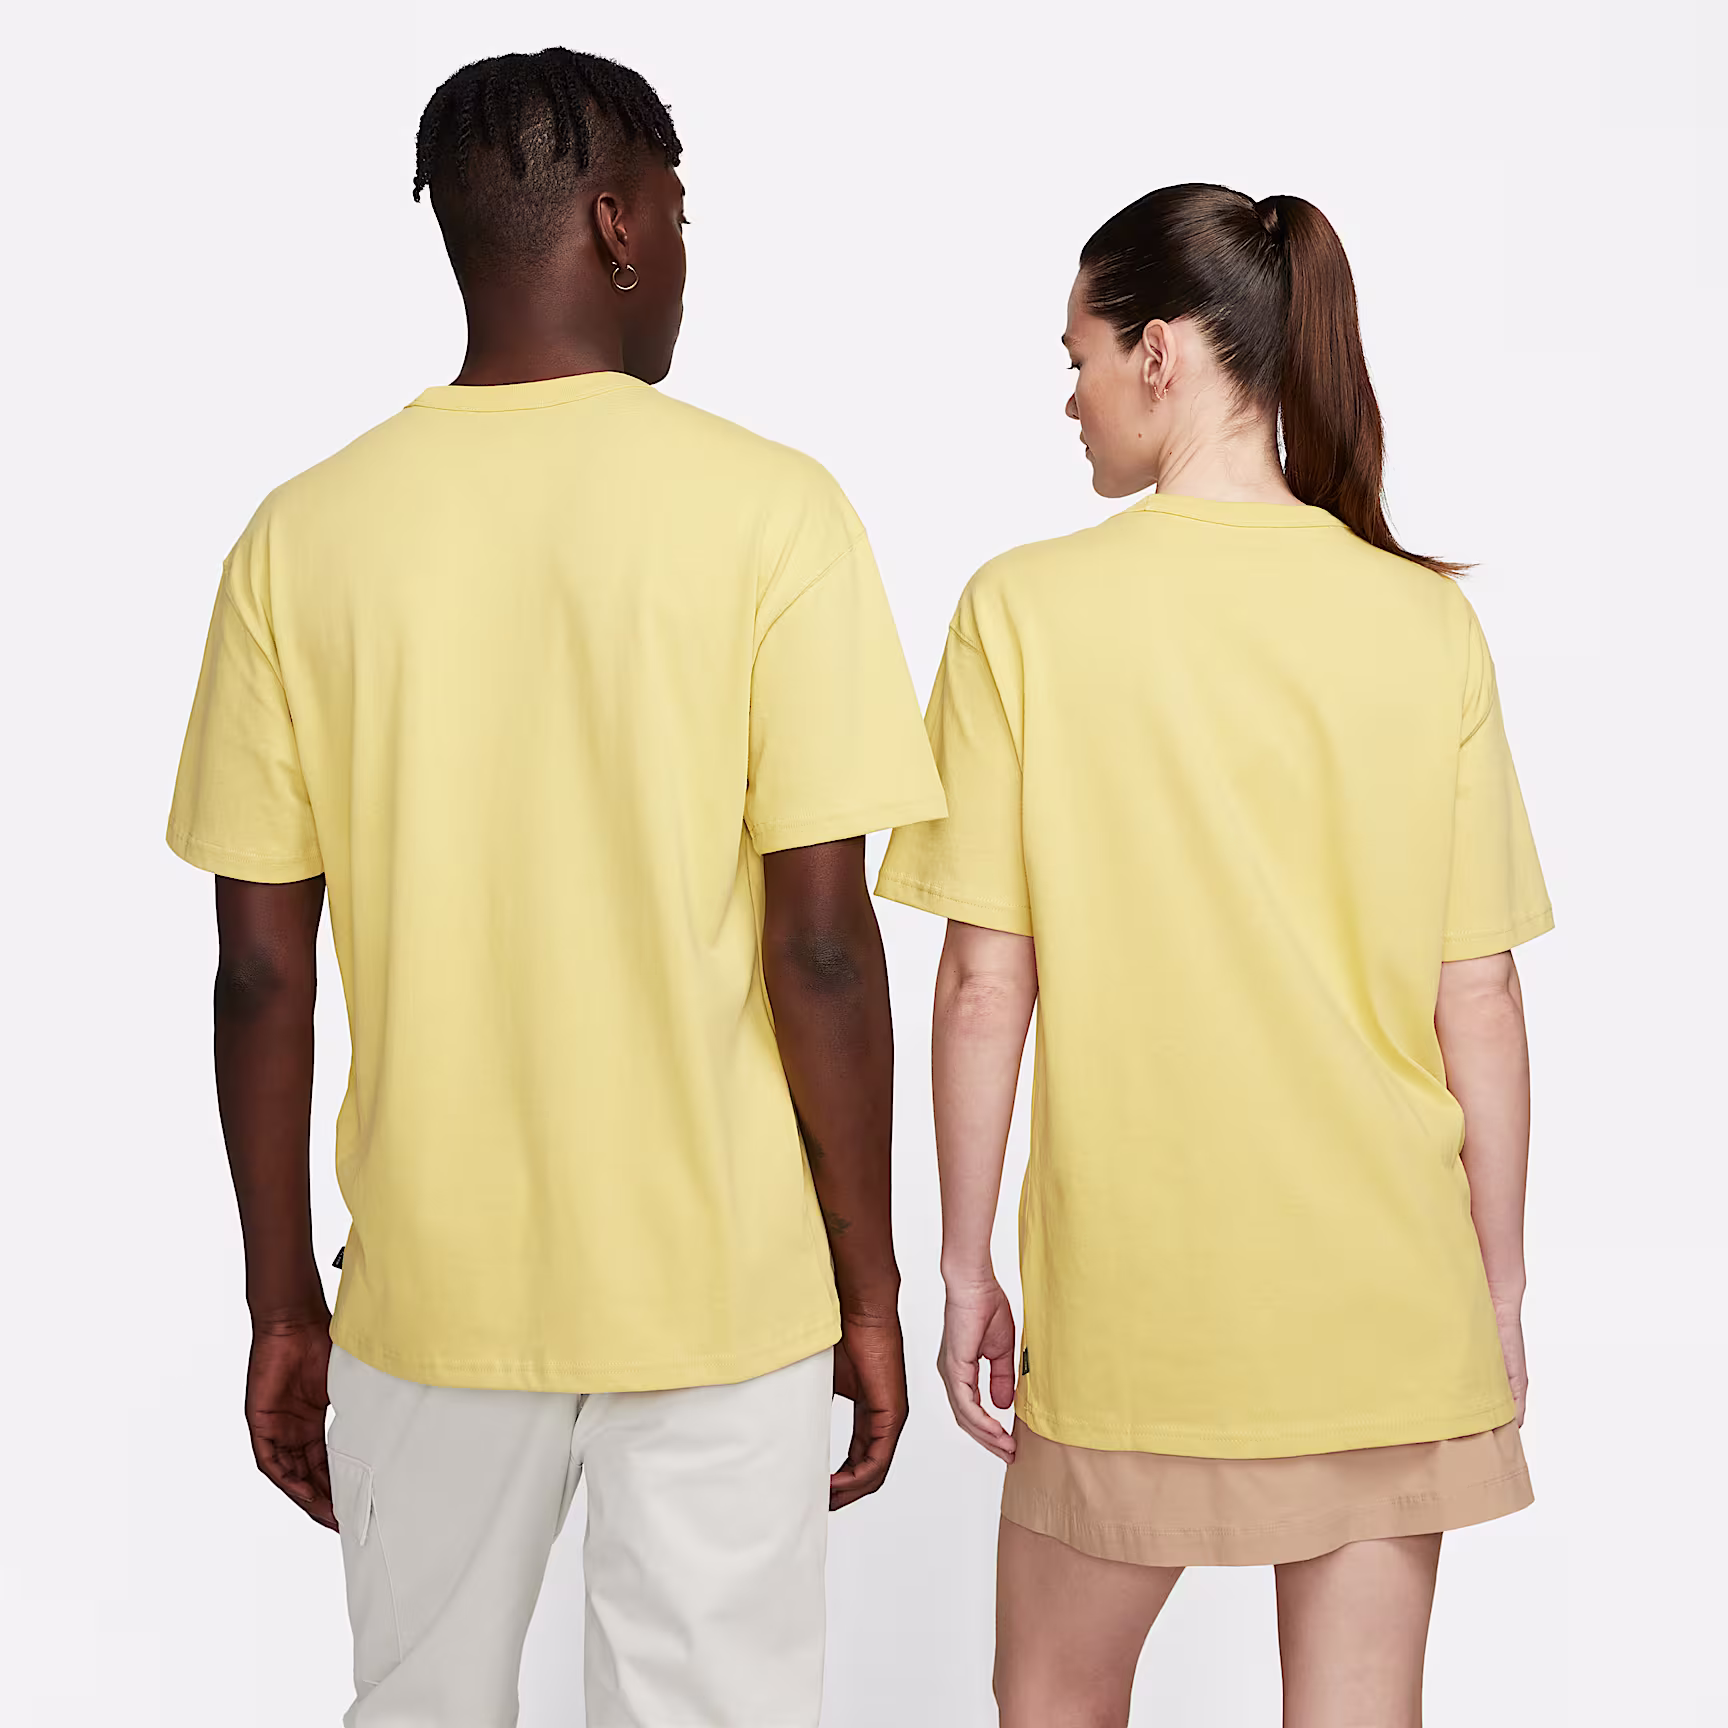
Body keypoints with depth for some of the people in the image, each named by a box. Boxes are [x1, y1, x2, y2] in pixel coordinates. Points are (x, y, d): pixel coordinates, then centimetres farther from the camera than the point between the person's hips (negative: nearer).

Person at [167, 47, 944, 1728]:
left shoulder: (302, 536, -3)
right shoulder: (767, 511, -10)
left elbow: (261, 976, -2)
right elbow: (820, 943, -11)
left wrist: (282, 1306, 9)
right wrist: (868, 1283, -1)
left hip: (433, 1283, 3)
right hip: (721, 1280, -2)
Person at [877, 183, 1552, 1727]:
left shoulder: (1031, 610, -9)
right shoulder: (1427, 620, -3)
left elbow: (986, 981, -8)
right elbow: (1479, 994, -1)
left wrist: (967, 1263, 3)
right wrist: (1500, 1283, 9)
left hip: (1139, 1291, -2)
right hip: (1391, 1293, 2)